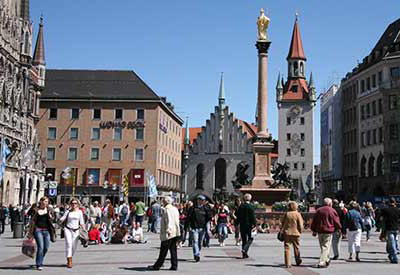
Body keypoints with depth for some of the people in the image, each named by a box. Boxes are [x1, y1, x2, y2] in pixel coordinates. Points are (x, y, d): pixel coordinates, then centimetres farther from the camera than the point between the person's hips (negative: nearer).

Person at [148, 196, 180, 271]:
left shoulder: (166, 209, -12)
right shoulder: (175, 209, 14)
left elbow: (168, 221, -19)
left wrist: (168, 231, -19)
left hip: (169, 233, -8)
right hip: (176, 233, 8)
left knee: (163, 250, -2)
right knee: (173, 249, 10)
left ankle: (157, 266, 4)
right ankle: (174, 266, 9)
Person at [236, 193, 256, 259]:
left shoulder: (240, 206, 5)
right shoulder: (250, 206, -11)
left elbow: (237, 215, 10)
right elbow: (253, 216, -13)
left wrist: (237, 224, 16)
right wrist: (254, 224, -8)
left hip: (242, 225, 5)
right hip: (249, 225, -5)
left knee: (244, 239, 11)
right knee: (250, 239, 6)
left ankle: (244, 254, 12)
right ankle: (245, 249, -15)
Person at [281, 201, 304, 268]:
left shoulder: (287, 214, -2)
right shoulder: (298, 214, -6)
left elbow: (283, 224, 2)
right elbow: (300, 225, -6)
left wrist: (282, 231, 12)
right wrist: (300, 231, 10)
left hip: (287, 233, 0)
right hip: (295, 233, 0)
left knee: (287, 248, 3)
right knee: (296, 247, 17)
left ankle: (287, 264, -1)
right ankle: (298, 261, 24)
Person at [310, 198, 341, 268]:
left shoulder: (318, 210, 9)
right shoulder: (332, 211, -5)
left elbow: (314, 221, 11)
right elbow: (336, 221, 0)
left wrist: (314, 230, 18)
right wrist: (339, 228, 17)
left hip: (320, 231, 5)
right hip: (328, 231, -5)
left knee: (323, 246, 17)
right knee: (326, 247, -5)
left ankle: (326, 260, 29)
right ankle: (321, 263, -13)